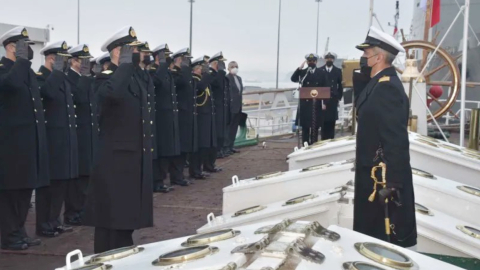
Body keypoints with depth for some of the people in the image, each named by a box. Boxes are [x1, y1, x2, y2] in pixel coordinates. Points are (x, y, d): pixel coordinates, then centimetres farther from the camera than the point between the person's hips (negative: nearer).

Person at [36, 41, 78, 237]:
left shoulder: (63, 79, 17)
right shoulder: (39, 77, -8)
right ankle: (43, 225, 7)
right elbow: (49, 92, -31)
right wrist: (56, 71, -24)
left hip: (65, 138, 8)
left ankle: (54, 220, 23)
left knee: (63, 180, 12)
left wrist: (70, 126, 17)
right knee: (48, 182, -2)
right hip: (50, 139, -8)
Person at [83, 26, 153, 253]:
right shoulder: (106, 78, -12)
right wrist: (126, 63, -26)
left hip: (135, 161, 9)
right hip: (115, 161, -9)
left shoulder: (134, 78, 16)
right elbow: (111, 93, -38)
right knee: (111, 219, -2)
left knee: (128, 215, 17)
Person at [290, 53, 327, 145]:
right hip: (305, 103, 0)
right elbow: (293, 79, -9)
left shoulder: (321, 73, 5)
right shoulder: (302, 72, 7)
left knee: (315, 126, 4)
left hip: (316, 103, 0)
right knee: (304, 126, 2)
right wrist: (299, 68, -19)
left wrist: (324, 102, -3)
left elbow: (324, 88, 3)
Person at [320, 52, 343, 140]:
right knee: (323, 120, -3)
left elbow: (340, 85, 8)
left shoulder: (338, 71, 9)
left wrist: (339, 97, 2)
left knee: (332, 121, 0)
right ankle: (324, 140, 2)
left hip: (333, 99, 1)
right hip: (322, 99, -1)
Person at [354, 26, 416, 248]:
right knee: (371, 233, 18)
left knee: (386, 242, 1)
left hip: (383, 177, -10)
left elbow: (396, 141, -24)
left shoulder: (388, 87, -20)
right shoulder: (378, 83, 11)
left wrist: (390, 184, -24)